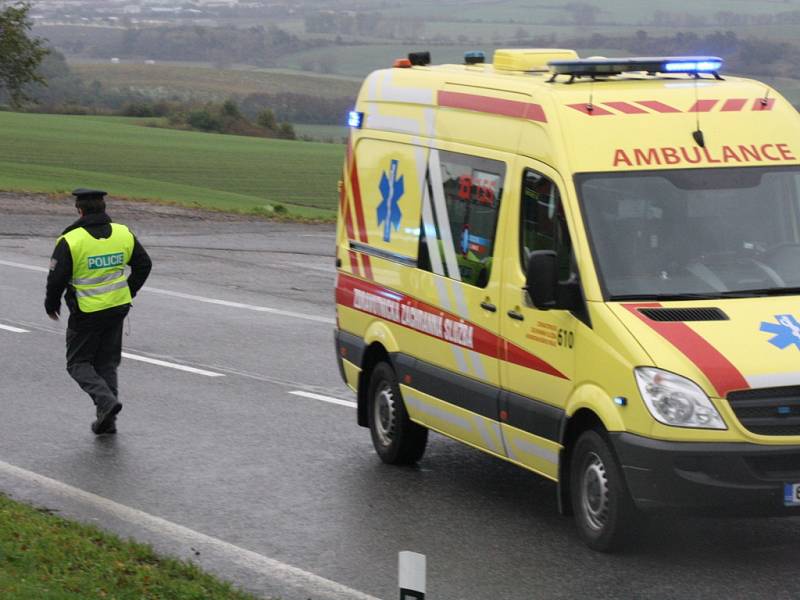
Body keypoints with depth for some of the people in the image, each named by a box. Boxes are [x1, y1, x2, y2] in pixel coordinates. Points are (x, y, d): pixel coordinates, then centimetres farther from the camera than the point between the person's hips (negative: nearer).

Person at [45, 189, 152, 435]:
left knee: (79, 363, 10)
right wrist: (128, 292, 20)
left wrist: (51, 304, 4)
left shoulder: (70, 241, -17)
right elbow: (144, 265, 8)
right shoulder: (123, 234, -1)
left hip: (86, 313, -5)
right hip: (117, 309, 5)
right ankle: (107, 420, 14)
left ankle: (106, 399, -13)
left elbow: (56, 278, -15)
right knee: (107, 363, 16)